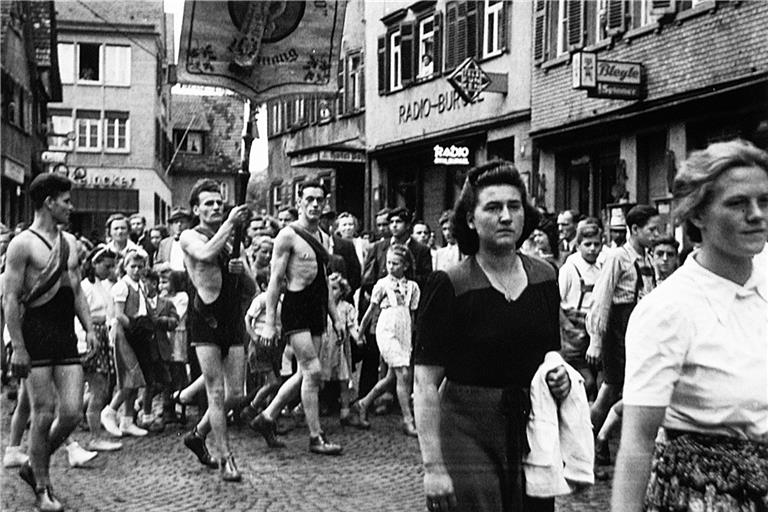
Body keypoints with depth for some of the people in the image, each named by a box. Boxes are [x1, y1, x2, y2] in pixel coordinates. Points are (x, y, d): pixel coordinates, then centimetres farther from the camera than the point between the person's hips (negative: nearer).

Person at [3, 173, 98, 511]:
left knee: (72, 412, 0)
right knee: (44, 414, -2)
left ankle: (34, 467, 24)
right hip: (36, 334, -6)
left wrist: (89, 328, 9)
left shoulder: (69, 242, 16)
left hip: (66, 335, 6)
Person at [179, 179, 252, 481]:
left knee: (235, 394, 6)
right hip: (205, 318, -6)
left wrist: (242, 270, -2)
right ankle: (225, 459, 1)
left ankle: (197, 436, 28)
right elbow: (206, 254, -24)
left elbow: (251, 286, 19)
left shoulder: (232, 240, 18)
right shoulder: (190, 237, 1)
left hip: (233, 320, 6)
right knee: (216, 392, -5)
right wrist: (229, 223, -19)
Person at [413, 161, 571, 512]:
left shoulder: (544, 278, 6)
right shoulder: (448, 286, -10)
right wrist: (432, 466, -17)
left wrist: (560, 377, -1)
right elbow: (425, 385, -12)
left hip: (533, 436, 5)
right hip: (467, 439, -5)